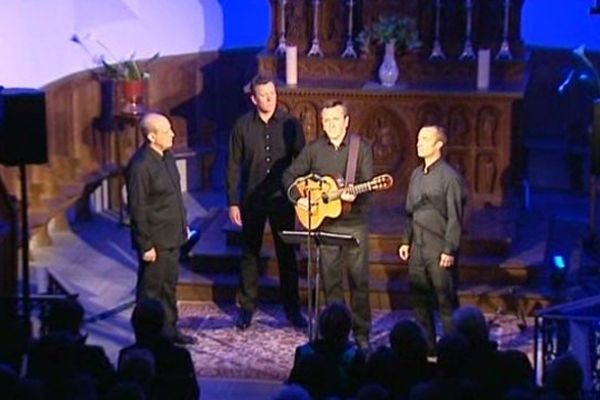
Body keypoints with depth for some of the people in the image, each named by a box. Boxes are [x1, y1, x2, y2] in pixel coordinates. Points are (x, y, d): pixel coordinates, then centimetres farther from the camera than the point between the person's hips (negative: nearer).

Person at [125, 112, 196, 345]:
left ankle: (169, 329, 32)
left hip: (172, 236, 9)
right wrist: (146, 245, -18)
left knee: (169, 285, 19)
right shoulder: (140, 166, -23)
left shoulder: (166, 156, 4)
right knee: (150, 290, 4)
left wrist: (183, 225, 17)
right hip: (154, 241, -9)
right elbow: (137, 209, -20)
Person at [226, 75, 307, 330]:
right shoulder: (242, 126, -4)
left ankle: (292, 309, 16)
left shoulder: (290, 124, -4)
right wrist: (233, 202, -4)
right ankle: (247, 307, 19)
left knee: (286, 254, 7)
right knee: (250, 254, 8)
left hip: (282, 199, 0)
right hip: (252, 200, 0)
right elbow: (233, 166, -1)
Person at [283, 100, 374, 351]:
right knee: (330, 280, 7)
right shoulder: (314, 149, 4)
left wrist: (354, 195, -27)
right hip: (325, 223, 2)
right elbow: (290, 175, 9)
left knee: (359, 279, 0)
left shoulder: (361, 147, -2)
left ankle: (361, 332, 10)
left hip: (355, 222, -2)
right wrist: (298, 198, -6)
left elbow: (368, 183, -8)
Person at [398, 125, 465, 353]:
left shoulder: (449, 176, -10)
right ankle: (426, 346, 21)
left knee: (446, 301, -2)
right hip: (418, 248, 7)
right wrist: (406, 241, 15)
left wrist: (449, 250, -15)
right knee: (418, 299, 10)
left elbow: (454, 217, -12)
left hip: (439, 249, -7)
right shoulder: (417, 175, 12)